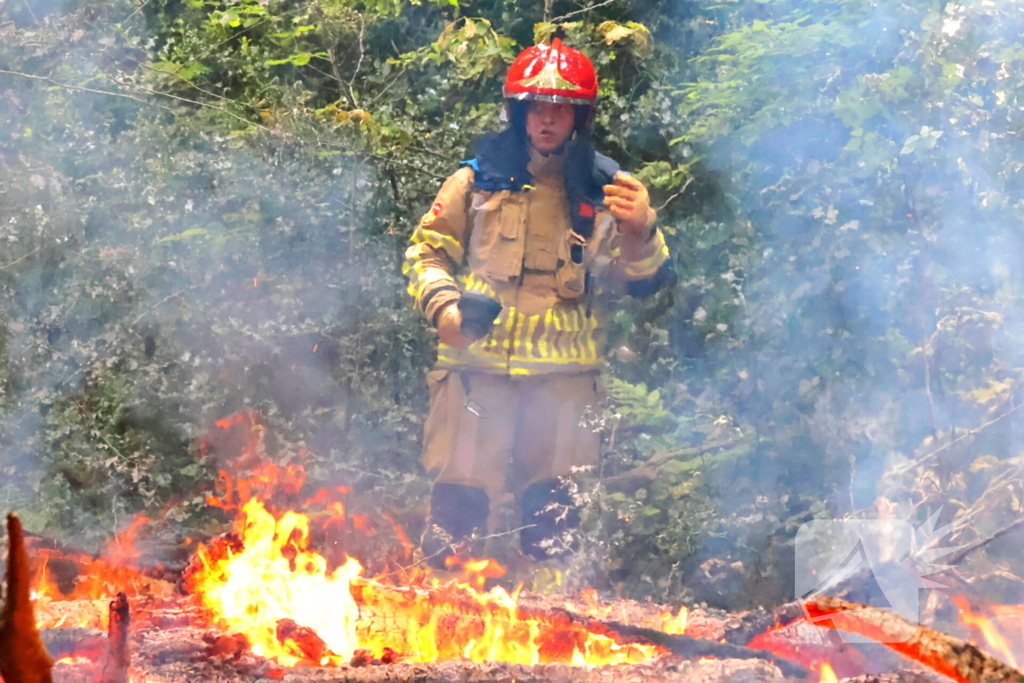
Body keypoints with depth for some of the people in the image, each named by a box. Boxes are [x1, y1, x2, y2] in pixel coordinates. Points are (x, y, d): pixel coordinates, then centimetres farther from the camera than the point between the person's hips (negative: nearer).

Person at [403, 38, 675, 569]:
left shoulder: (604, 191, 8)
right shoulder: (477, 180, 7)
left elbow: (642, 281, 1)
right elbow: (426, 251, 11)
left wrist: (638, 234, -21)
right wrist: (443, 304, -9)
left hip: (565, 374, 1)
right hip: (478, 366, -1)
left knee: (553, 519, 1)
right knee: (460, 498, -6)